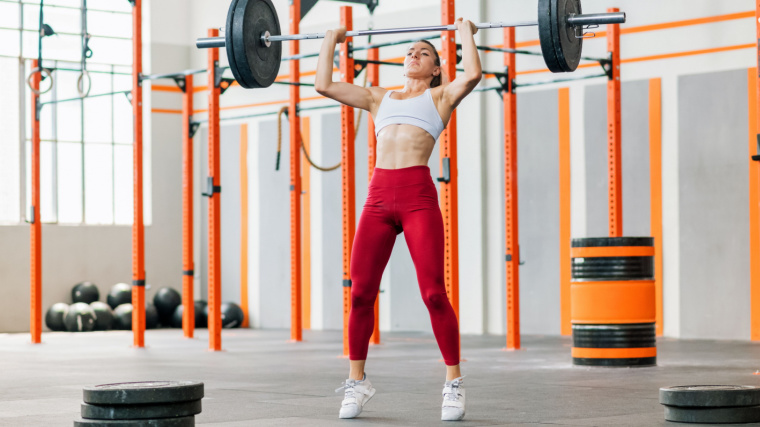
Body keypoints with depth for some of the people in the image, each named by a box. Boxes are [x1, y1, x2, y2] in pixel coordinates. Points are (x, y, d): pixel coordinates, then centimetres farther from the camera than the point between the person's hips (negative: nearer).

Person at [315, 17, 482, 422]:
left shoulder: (441, 96, 13)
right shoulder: (379, 98, 24)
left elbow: (472, 75, -8)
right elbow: (324, 85, 20)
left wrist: (466, 35, 4)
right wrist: (330, 43, 28)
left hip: (418, 197, -4)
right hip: (378, 198, 4)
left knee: (433, 293, -9)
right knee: (360, 293, 0)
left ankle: (454, 384, 1)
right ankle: (357, 382, 12)